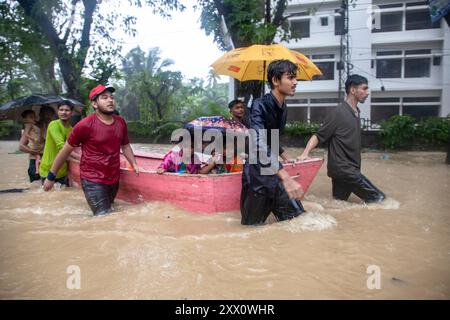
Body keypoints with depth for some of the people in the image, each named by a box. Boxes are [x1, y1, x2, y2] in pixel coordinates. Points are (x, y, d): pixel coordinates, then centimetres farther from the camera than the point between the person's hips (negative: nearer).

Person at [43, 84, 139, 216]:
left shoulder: (121, 122, 1)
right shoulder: (85, 125, -15)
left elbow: (125, 146, 16)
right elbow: (66, 150, -6)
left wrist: (134, 164, 1)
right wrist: (51, 176, 0)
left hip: (114, 179, 6)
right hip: (93, 181, -6)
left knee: (110, 211, 23)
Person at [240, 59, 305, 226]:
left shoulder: (283, 109, 6)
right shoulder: (260, 105, -19)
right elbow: (259, 143, -35)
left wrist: (286, 158, 37)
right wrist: (286, 177, -45)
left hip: (275, 175, 7)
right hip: (256, 176, -7)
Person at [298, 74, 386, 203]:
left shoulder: (356, 112, 13)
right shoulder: (338, 113, -13)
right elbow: (318, 136, -13)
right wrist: (305, 153, -27)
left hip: (349, 168, 9)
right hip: (343, 168, -9)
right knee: (378, 198, -10)